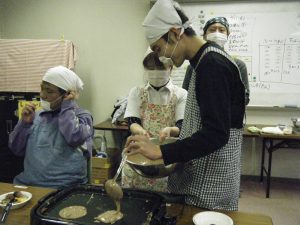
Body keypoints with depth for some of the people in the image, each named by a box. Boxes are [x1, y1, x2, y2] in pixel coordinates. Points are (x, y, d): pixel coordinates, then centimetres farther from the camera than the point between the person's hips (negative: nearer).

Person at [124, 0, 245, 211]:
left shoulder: (212, 64, -21)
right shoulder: (207, 59, 9)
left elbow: (216, 134, -26)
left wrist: (161, 152, -26)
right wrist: (177, 131, 9)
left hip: (211, 180, -9)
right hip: (200, 173, 9)